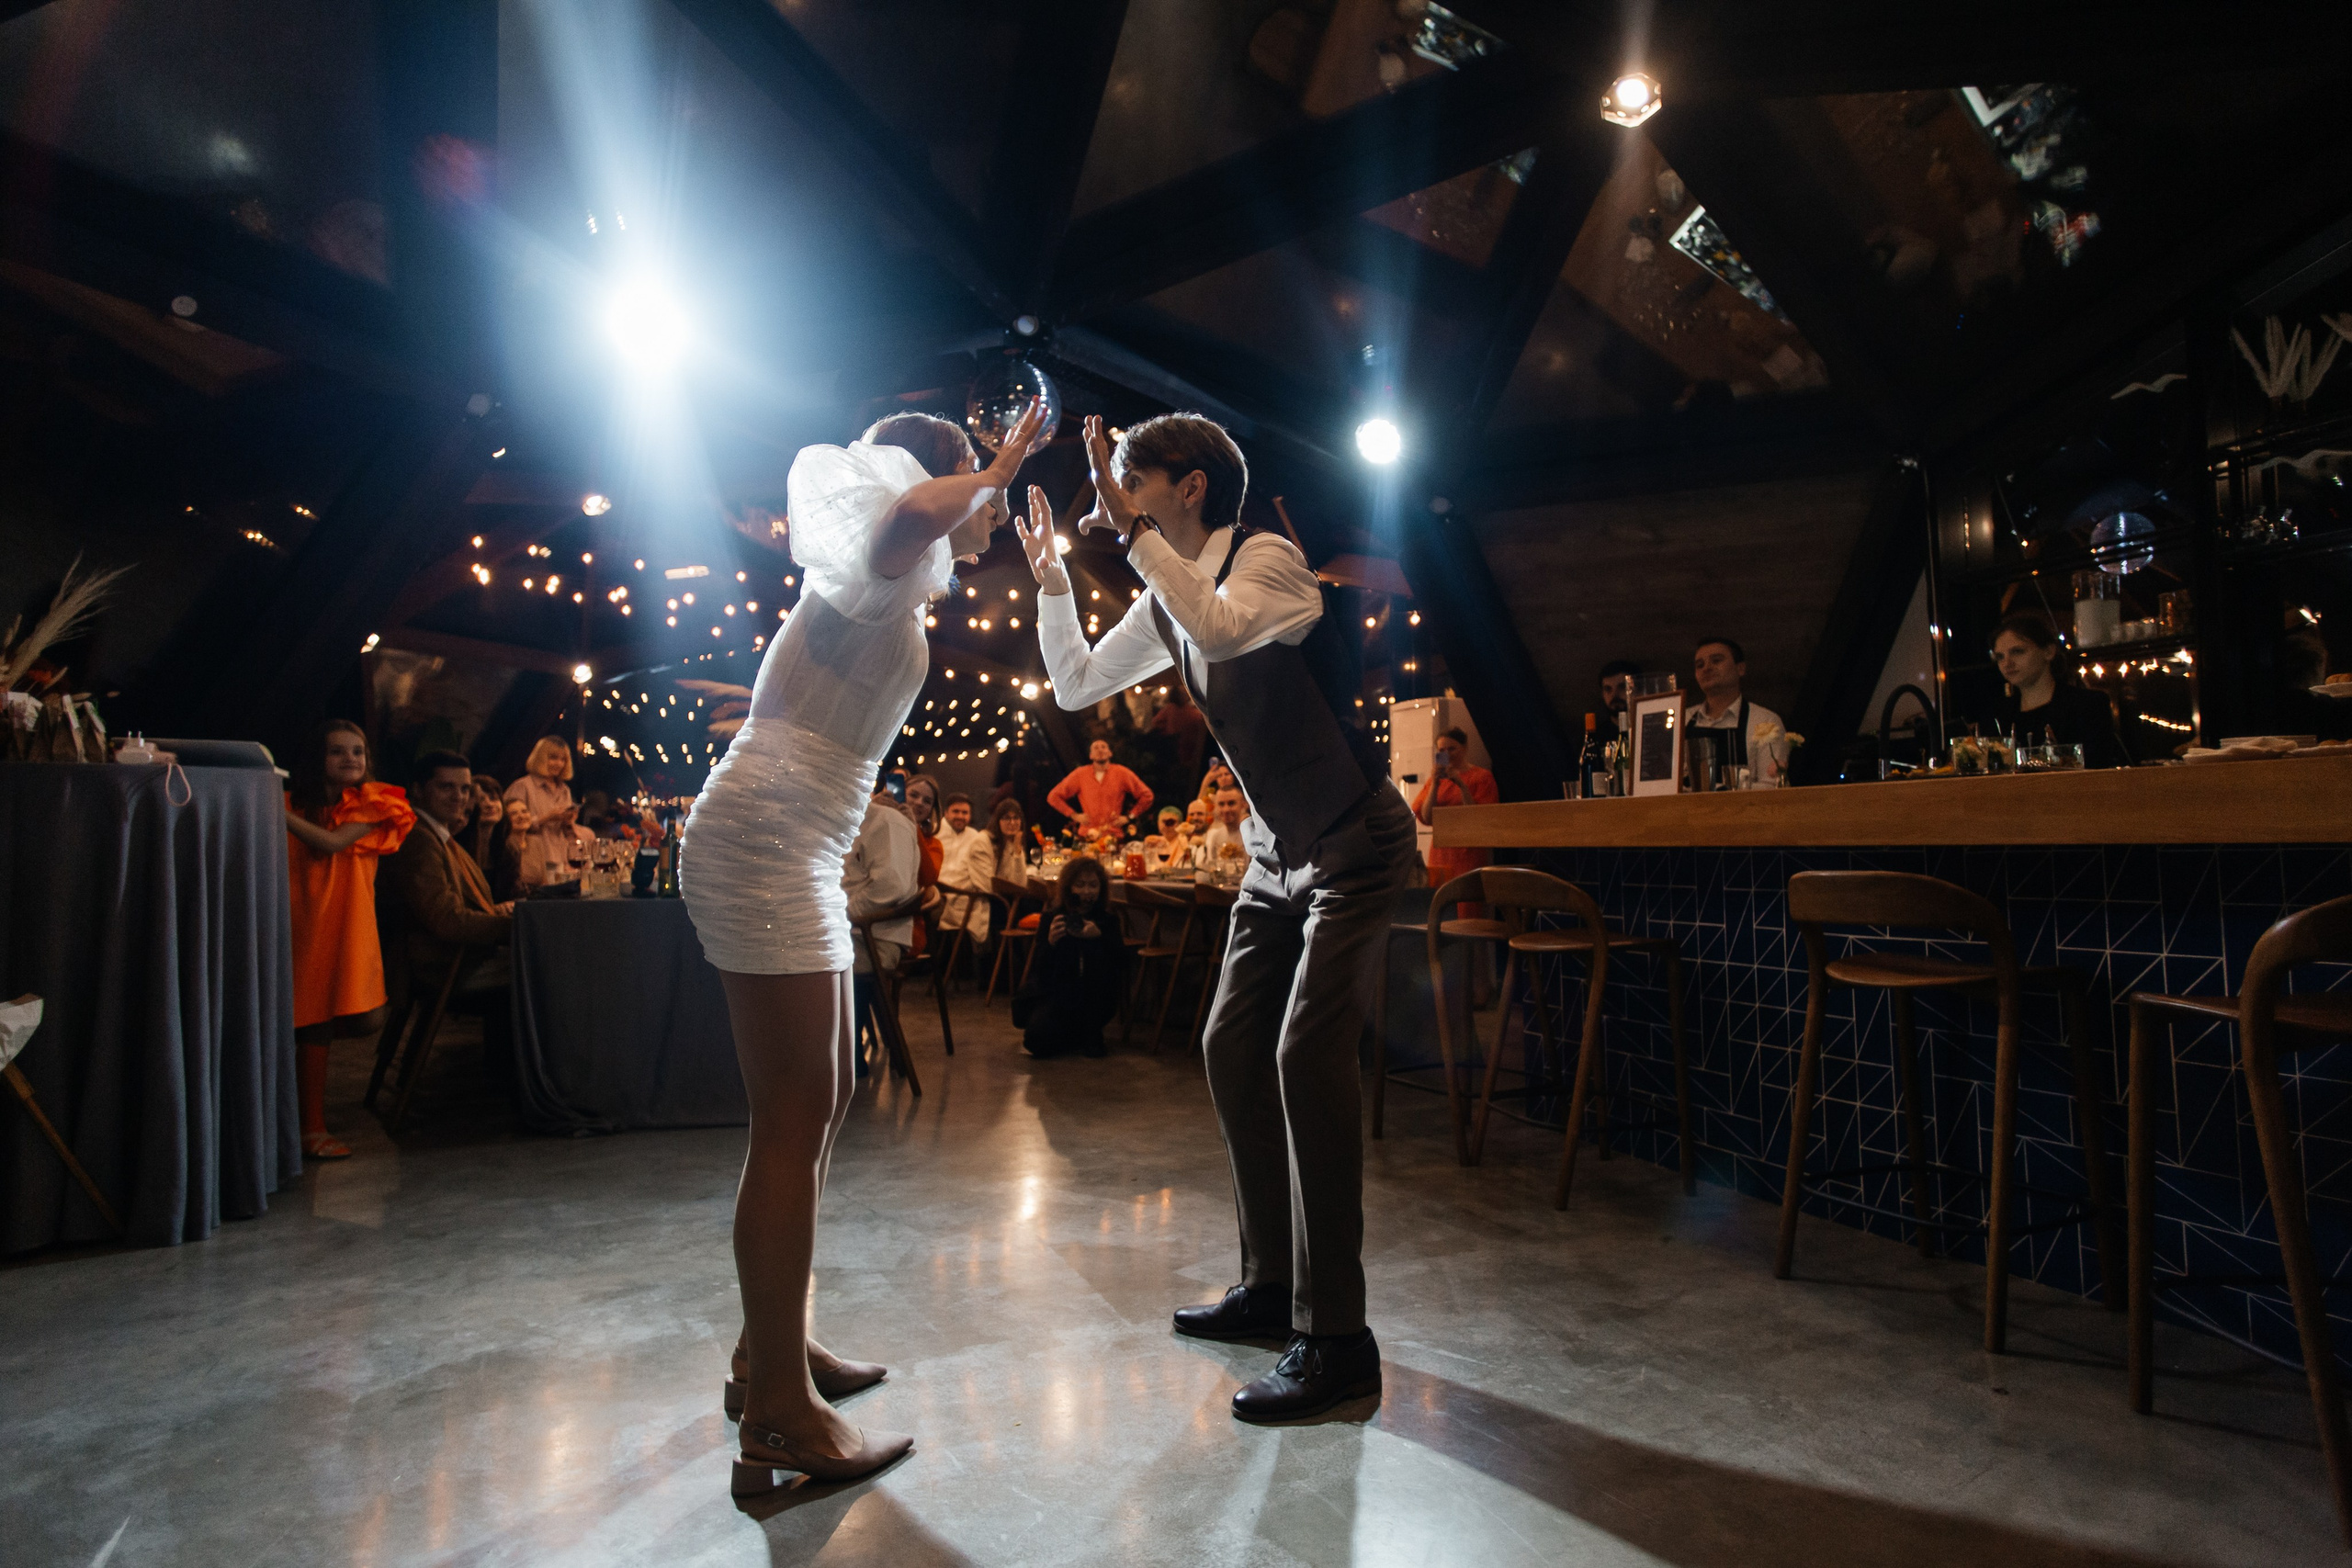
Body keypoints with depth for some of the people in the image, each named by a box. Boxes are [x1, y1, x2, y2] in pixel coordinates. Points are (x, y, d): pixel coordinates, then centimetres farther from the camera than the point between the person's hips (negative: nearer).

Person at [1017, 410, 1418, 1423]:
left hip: (1353, 846, -9)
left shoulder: (1267, 557, -17)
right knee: (1232, 1046, 8)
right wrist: (1050, 572, 8)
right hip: (1278, 851, 9)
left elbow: (1223, 627, -39)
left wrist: (1133, 531, -32)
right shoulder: (1164, 600, 7)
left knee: (1307, 1055, -17)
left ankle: (1336, 1341, -5)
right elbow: (1075, 683, 15)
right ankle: (1272, 1288, 23)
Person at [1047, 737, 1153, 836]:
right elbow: (1054, 797, 13)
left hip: (1114, 835, 0)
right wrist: (1074, 815, 4)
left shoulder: (1122, 773, 5)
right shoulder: (1080, 774, 7)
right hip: (1087, 835, 0)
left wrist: (1129, 817, 4)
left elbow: (1146, 796, 10)